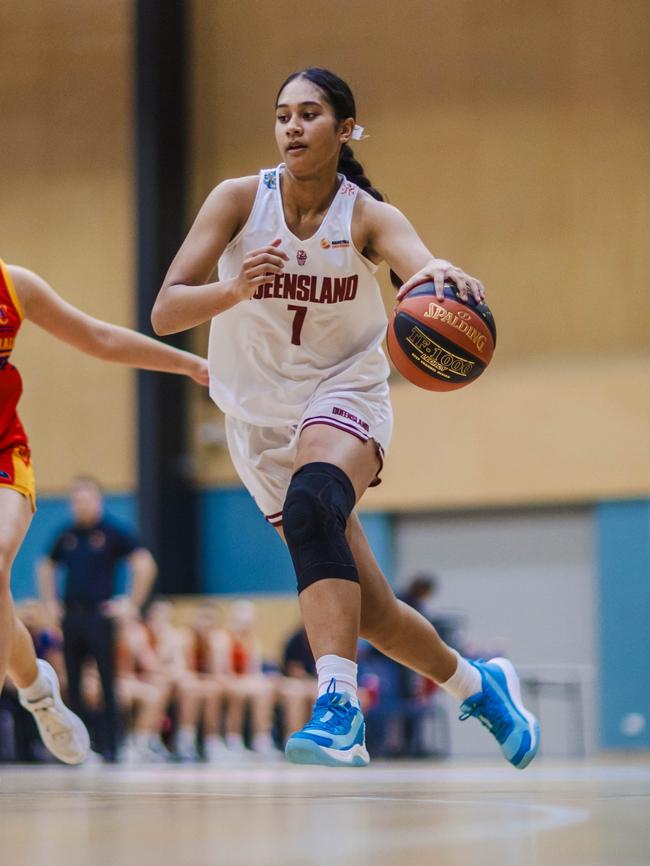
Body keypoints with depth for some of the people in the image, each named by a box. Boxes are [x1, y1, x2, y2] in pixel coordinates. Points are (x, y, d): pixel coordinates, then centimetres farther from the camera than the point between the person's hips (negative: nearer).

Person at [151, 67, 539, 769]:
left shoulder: (367, 217, -10)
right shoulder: (239, 199, -8)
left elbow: (423, 267, -32)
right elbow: (164, 314, -16)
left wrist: (438, 274, -56)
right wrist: (237, 287, -35)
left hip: (343, 394, -2)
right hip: (258, 417, 2)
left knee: (311, 506, -37)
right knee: (369, 612, 3)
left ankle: (339, 709, -46)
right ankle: (477, 685, 30)